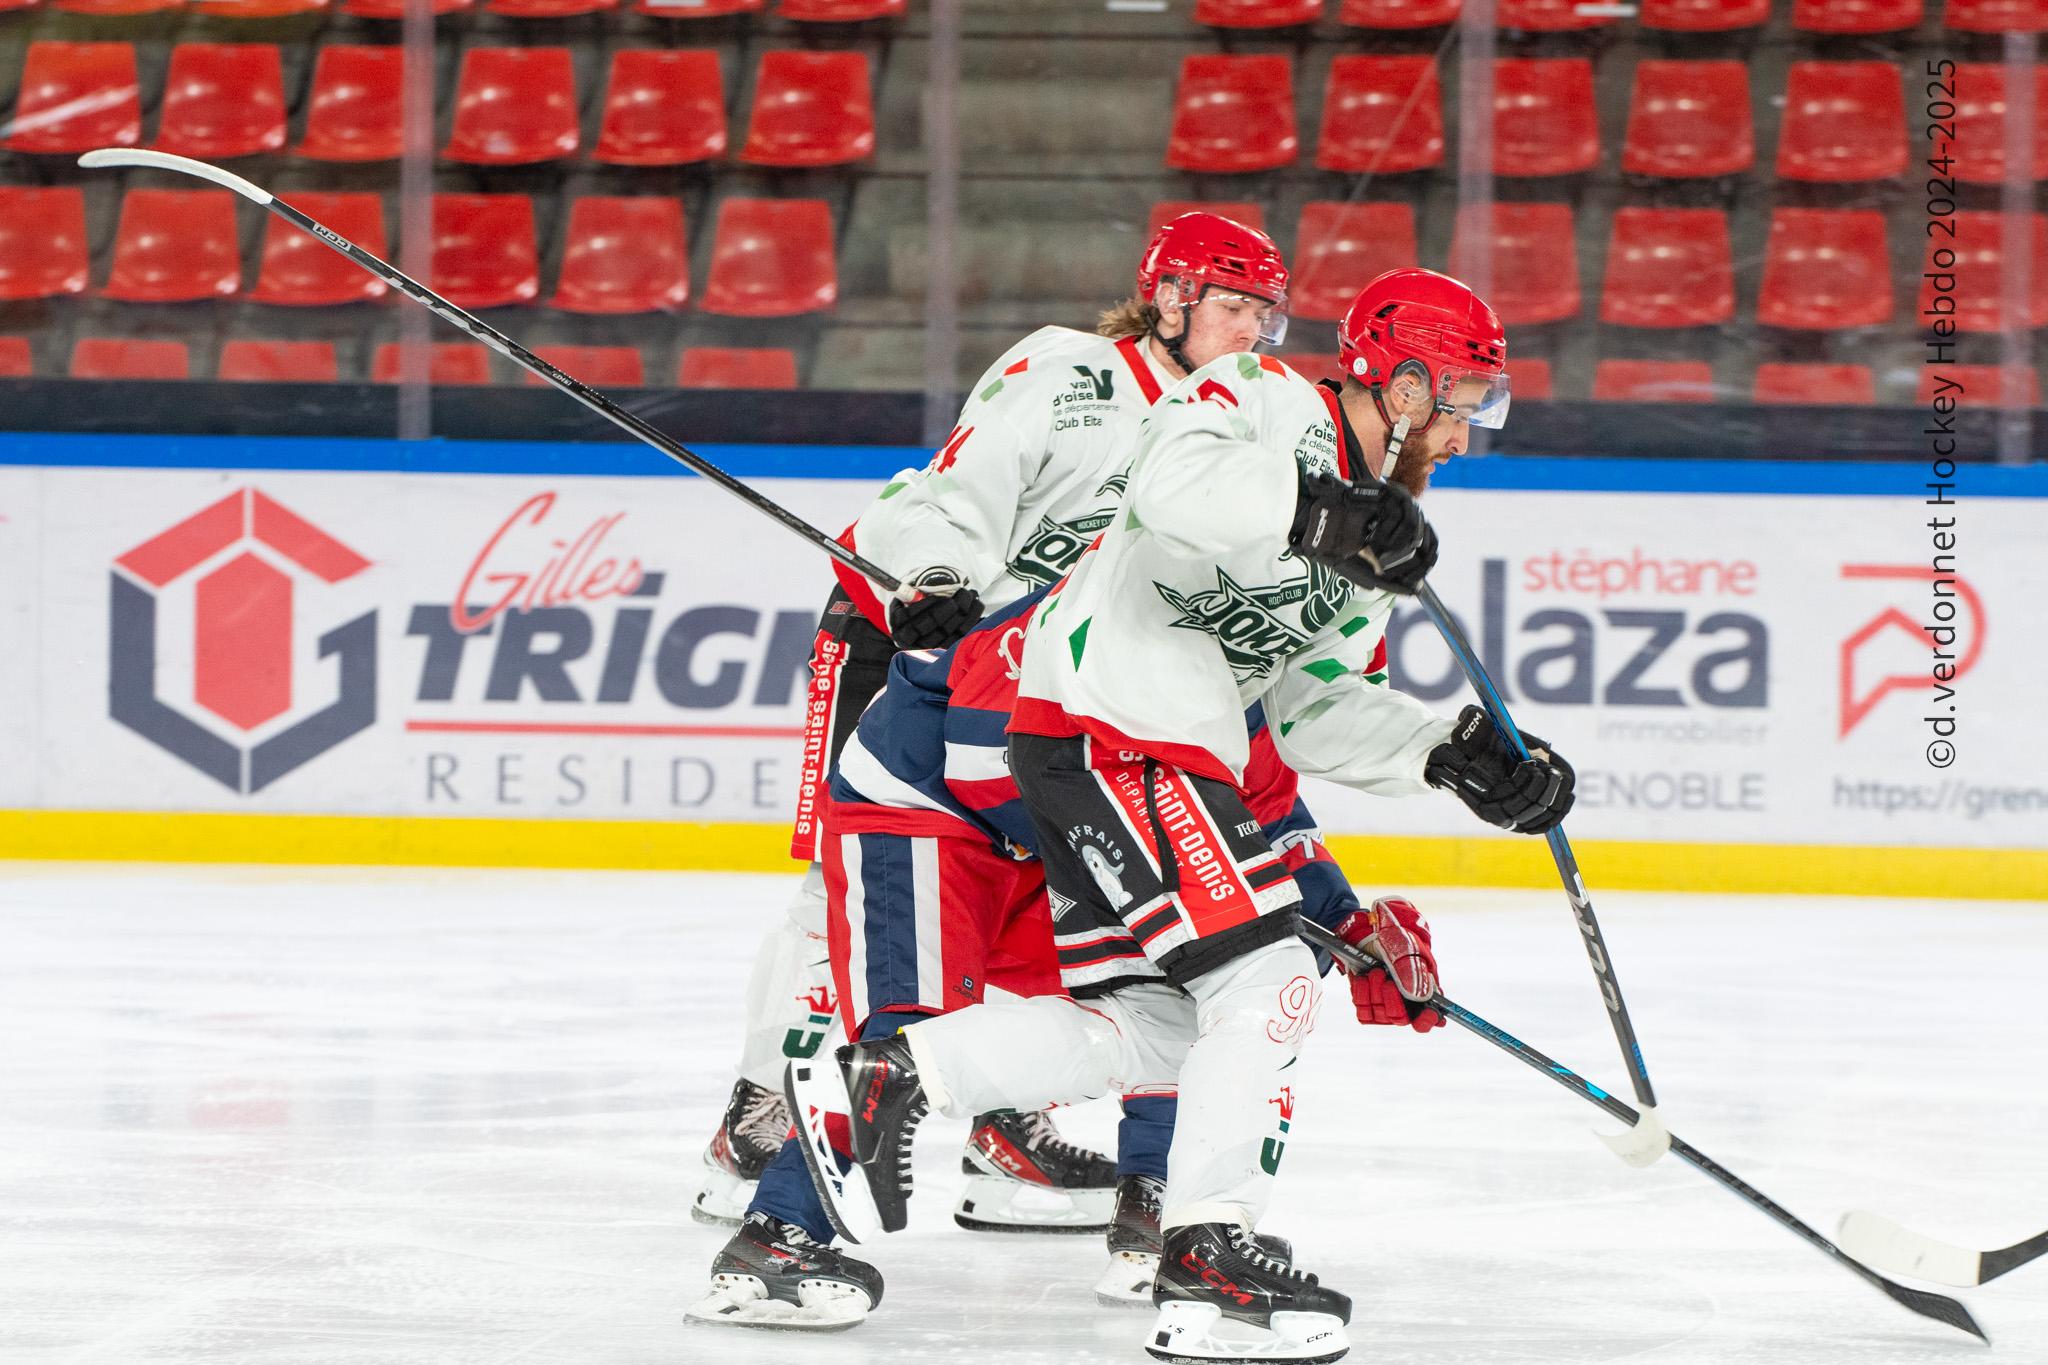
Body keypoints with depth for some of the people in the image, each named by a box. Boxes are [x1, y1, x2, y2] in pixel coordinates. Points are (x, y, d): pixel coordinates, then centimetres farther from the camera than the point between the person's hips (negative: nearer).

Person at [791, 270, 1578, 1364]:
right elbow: (1174, 479, -30)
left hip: (1163, 752, 11)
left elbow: (1314, 711, 17)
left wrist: (1459, 754, 6)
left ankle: (884, 1082, 19)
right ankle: (1207, 1258, -11)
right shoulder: (1265, 405, -8)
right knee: (1264, 977, -14)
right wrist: (1316, 513, -38)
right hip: (1111, 727, -11)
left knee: (1146, 1020, 11)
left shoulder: (1370, 531, 20)